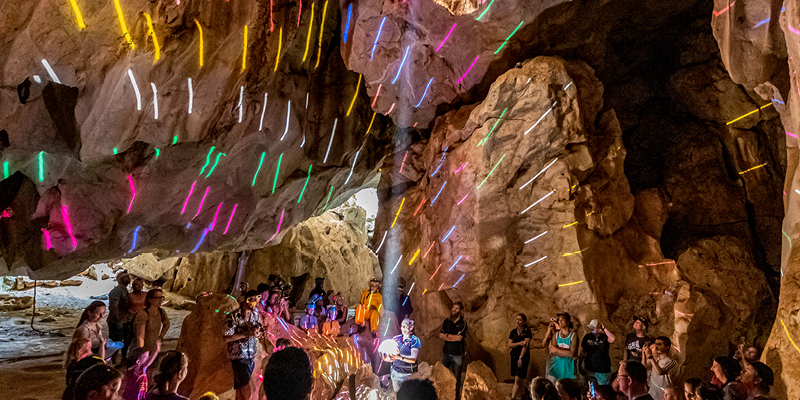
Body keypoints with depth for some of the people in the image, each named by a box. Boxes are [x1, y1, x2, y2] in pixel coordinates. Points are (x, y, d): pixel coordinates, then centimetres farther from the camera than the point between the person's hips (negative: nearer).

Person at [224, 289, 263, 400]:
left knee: (241, 388, 16)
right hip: (238, 355, -6)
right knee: (247, 391, -10)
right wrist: (246, 334, -22)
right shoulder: (233, 316, -14)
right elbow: (226, 338, -16)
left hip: (251, 355, 6)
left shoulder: (255, 314, 4)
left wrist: (257, 331, -7)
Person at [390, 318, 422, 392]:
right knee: (396, 393, 9)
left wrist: (399, 357, -29)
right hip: (395, 371, 4)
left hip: (408, 373, -4)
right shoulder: (396, 338, 5)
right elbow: (391, 352, 14)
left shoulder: (414, 341, -9)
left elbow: (413, 359, -17)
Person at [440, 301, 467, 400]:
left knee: (456, 377, 2)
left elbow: (459, 337, -13)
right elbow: (441, 335, 0)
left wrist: (446, 335, -4)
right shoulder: (446, 321, 6)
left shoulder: (463, 323, -6)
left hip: (457, 354, -4)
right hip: (446, 352, 4)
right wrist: (453, 337, -11)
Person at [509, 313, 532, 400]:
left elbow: (525, 345, -12)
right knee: (516, 379, 7)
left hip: (523, 357, -5)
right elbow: (509, 344, 2)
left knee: (518, 379, -10)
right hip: (514, 356, 5)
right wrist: (519, 343, -15)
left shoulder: (527, 331, -5)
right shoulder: (513, 332, 9)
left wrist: (520, 358, -19)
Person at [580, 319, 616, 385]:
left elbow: (613, 338, -30)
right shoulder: (587, 337, 3)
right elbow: (582, 351, 12)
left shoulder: (605, 337, -6)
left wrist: (604, 328, -20)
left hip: (603, 370, -3)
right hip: (589, 369, 3)